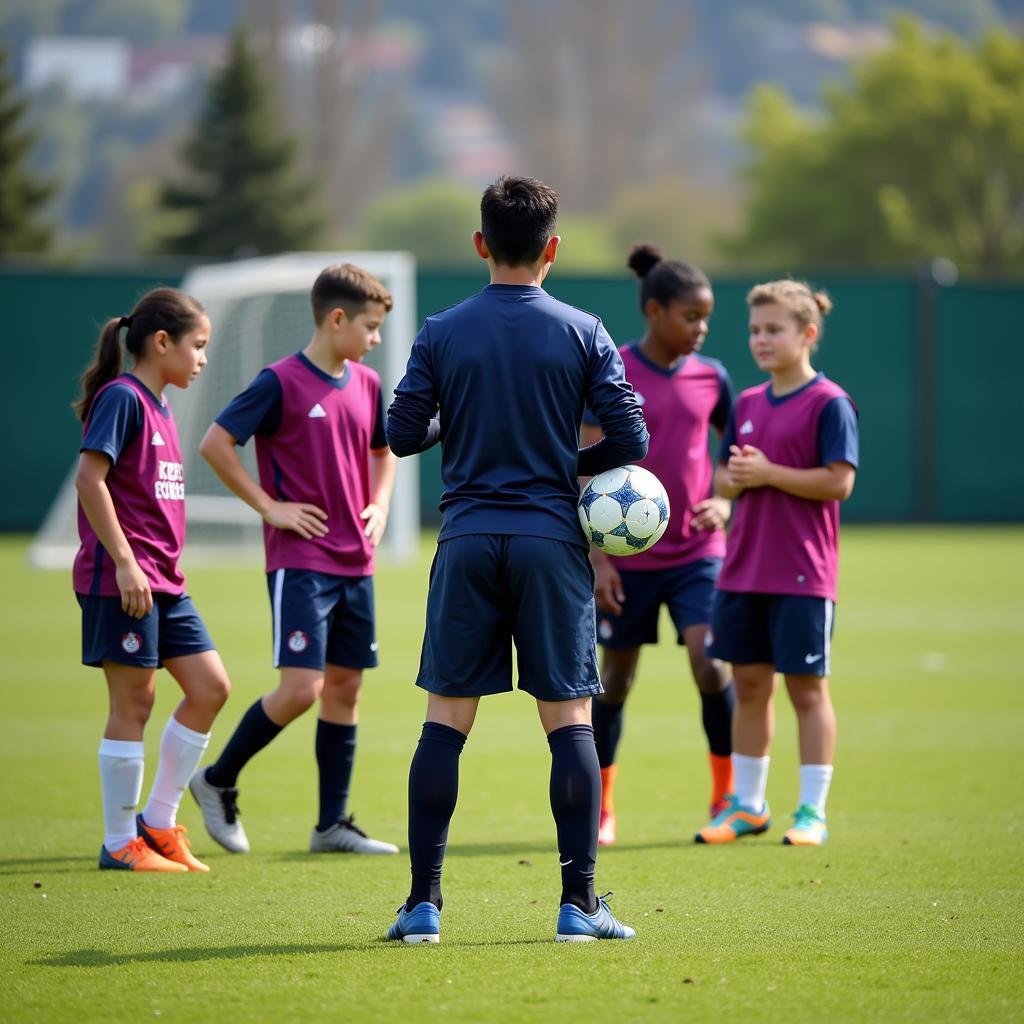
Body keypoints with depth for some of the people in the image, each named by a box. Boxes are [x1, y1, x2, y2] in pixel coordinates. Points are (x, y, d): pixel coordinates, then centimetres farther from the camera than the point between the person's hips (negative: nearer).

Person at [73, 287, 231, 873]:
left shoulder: (159, 407, 17)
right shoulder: (121, 398, -11)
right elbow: (89, 477, -20)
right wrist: (123, 561, -22)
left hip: (164, 582, 9)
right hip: (121, 580, -9)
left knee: (211, 687, 5)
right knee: (134, 702, -4)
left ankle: (159, 822, 14)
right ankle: (119, 844, 5)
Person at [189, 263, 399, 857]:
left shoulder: (367, 385, 9)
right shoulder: (282, 383, -11)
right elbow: (216, 443, -12)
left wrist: (380, 505, 9)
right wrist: (269, 507, -12)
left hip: (356, 563, 7)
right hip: (300, 561, -7)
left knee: (345, 687, 7)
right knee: (301, 688, -14)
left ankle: (333, 824, 14)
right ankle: (219, 782, 6)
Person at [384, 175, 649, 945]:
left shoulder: (442, 334, 1)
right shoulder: (583, 333, -1)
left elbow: (403, 434, 3)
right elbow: (630, 439, -3)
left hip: (467, 539, 1)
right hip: (552, 538, -1)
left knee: (446, 720, 5)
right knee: (569, 718, 2)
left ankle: (424, 903, 2)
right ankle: (579, 903, -1)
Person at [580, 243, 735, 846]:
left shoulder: (711, 377, 3)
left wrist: (724, 503, -5)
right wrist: (597, 558, -10)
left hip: (697, 552, 2)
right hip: (628, 557, -2)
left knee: (710, 665, -15)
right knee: (617, 678, 6)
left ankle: (727, 797, 1)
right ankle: (600, 811, 20)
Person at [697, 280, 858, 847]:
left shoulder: (829, 404, -8)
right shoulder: (747, 405, 12)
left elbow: (839, 482, -15)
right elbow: (722, 479, 16)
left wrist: (768, 473, -16)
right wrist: (735, 477, -7)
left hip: (803, 576, -6)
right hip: (742, 571, 6)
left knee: (807, 688, 0)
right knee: (749, 686, 11)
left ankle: (812, 811, 5)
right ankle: (747, 805, 20)